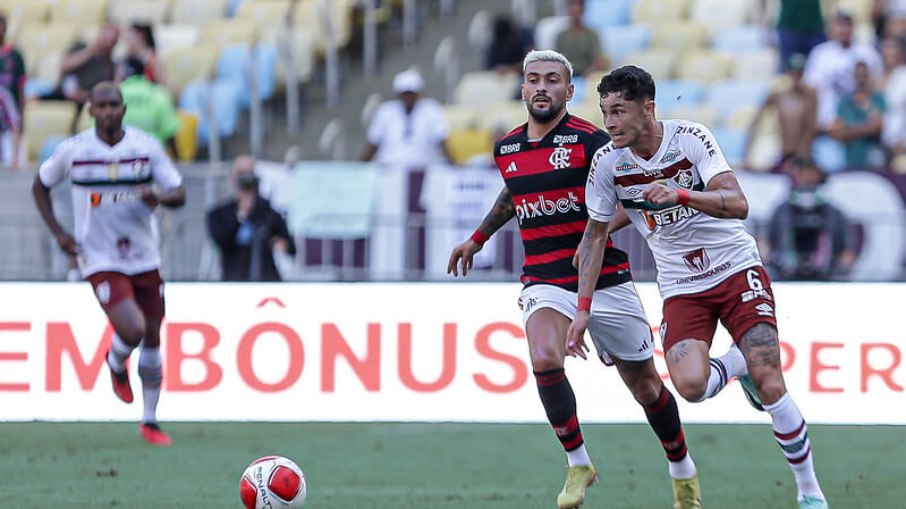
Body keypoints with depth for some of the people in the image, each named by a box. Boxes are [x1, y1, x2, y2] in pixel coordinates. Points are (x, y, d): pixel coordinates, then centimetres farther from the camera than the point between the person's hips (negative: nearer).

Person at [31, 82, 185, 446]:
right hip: (101, 261, -3)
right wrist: (58, 233, -1)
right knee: (132, 329, -22)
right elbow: (40, 186, 11)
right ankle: (116, 365, 14)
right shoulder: (73, 150, -5)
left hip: (145, 258, 3)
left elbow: (179, 193, 1)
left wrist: (160, 197, -23)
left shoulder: (147, 147, -3)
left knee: (152, 339, 8)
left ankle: (150, 421, 23)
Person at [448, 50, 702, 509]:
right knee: (544, 359, -26)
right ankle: (578, 464, -9)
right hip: (544, 280, 3)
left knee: (644, 383, 7)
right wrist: (478, 238, 35)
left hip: (605, 278, -3)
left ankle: (683, 472, 30)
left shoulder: (590, 140, -10)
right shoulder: (507, 149, 7)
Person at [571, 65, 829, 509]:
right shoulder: (607, 161, -7)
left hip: (736, 269, -3)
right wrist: (583, 308, 3)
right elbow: (595, 235, 6)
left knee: (768, 384, -14)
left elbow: (738, 205, -25)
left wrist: (681, 195, -41)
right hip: (681, 287, 3)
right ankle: (738, 363, 14)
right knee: (691, 385, -22)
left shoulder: (690, 138, -16)